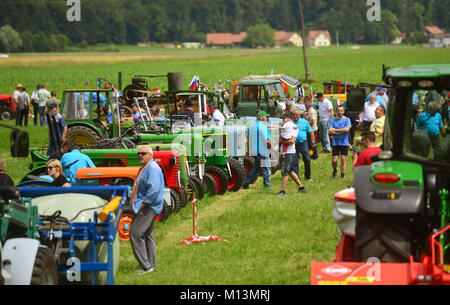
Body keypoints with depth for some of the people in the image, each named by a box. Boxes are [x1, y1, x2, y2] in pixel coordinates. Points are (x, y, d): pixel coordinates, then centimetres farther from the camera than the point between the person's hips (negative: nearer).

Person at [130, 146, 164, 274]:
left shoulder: (153, 168, -15)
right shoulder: (143, 168, 19)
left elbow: (154, 189, -25)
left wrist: (143, 203, -22)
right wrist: (134, 202, 18)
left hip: (149, 207, -11)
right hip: (141, 206, 11)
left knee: (135, 232, -14)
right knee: (147, 235, 14)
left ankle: (145, 265, -12)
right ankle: (151, 265, 20)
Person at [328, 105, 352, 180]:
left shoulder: (347, 119, 3)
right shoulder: (333, 120, 5)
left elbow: (347, 129, -12)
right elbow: (330, 131, -7)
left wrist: (335, 130, -8)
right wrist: (342, 132, -12)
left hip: (344, 143, -1)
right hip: (335, 143, 1)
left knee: (343, 159, -2)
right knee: (334, 160, -2)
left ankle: (342, 176, 7)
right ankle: (334, 170, 27)